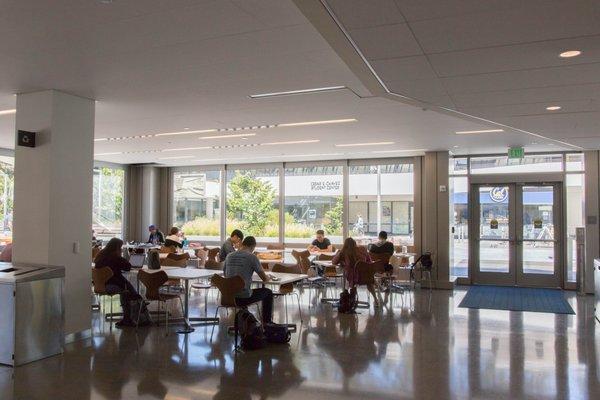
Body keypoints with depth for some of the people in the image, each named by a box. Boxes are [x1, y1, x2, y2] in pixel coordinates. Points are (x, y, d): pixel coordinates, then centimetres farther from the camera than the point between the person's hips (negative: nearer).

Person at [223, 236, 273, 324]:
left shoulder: (229, 256, 5)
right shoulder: (252, 257, -10)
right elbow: (265, 279, -3)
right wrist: (267, 277, 21)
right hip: (244, 298, -6)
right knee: (268, 292, 20)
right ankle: (267, 323, 26)